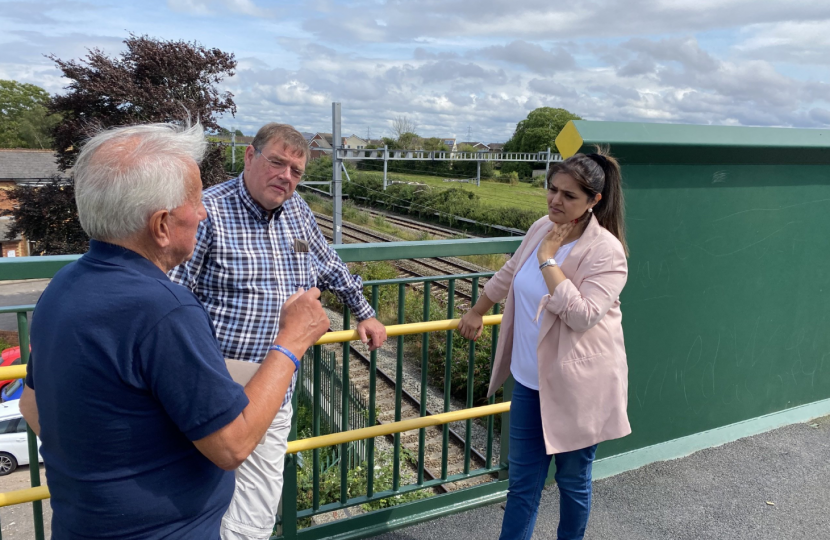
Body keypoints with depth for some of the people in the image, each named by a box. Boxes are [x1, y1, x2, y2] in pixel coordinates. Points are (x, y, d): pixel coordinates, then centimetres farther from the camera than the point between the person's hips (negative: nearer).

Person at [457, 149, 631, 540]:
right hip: (530, 378, 6)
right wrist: (476, 313, 28)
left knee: (573, 480, 15)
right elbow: (509, 275, 18)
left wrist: (548, 259, -23)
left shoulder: (606, 251, -18)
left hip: (577, 386, -6)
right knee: (522, 479, 15)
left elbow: (581, 316, -28)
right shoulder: (542, 229, 2)